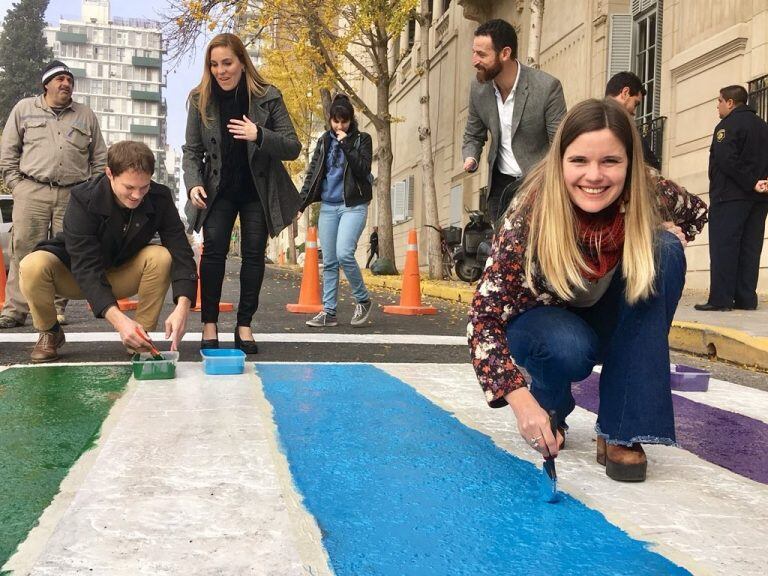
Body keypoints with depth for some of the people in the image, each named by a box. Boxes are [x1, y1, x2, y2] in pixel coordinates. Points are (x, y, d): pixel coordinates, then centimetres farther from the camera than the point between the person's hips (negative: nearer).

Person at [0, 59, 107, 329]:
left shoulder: (86, 115, 16)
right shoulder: (24, 109, 13)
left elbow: (99, 158, 16)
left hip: (74, 195, 2)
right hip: (31, 192, -1)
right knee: (24, 251, -6)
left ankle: (56, 308, 8)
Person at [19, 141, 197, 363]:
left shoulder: (160, 198, -19)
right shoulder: (84, 200, -29)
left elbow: (181, 252, -24)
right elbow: (86, 267, -35)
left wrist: (182, 307, -42)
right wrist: (118, 319, -49)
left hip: (120, 274, 2)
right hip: (74, 276, -2)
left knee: (162, 257, -27)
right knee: (33, 266, -33)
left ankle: (141, 335, -12)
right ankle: (49, 332, -4)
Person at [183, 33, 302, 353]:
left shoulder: (267, 96, -10)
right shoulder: (200, 99, -4)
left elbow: (293, 148, -12)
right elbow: (192, 150, 0)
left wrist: (259, 135, -29)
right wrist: (193, 183, -18)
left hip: (259, 190, -1)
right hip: (218, 190, 1)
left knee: (254, 254, 0)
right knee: (213, 251, -10)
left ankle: (244, 325, 8)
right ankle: (209, 324, -4)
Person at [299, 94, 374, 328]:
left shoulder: (362, 139, 3)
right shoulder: (324, 141, 12)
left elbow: (363, 169, -11)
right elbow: (312, 173, 11)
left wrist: (346, 144, -14)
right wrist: (301, 203, 3)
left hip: (353, 205, -4)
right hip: (328, 207, 4)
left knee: (344, 253, -20)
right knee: (329, 262, 4)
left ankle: (363, 301, -1)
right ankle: (328, 312, 9)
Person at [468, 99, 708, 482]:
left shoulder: (645, 197, -20)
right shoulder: (530, 216, -30)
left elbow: (696, 211, 5)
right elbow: (484, 314, -33)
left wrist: (673, 236, -18)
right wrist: (521, 402, -44)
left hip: (608, 323, 4)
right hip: (540, 319, -4)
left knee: (664, 252, -25)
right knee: (570, 347, -39)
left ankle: (621, 431, -24)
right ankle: (549, 406, 0)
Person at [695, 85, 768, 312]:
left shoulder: (727, 125, -7)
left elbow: (726, 160, -21)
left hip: (730, 197, -7)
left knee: (723, 247, -7)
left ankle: (720, 299, -11)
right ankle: (746, 299, 6)